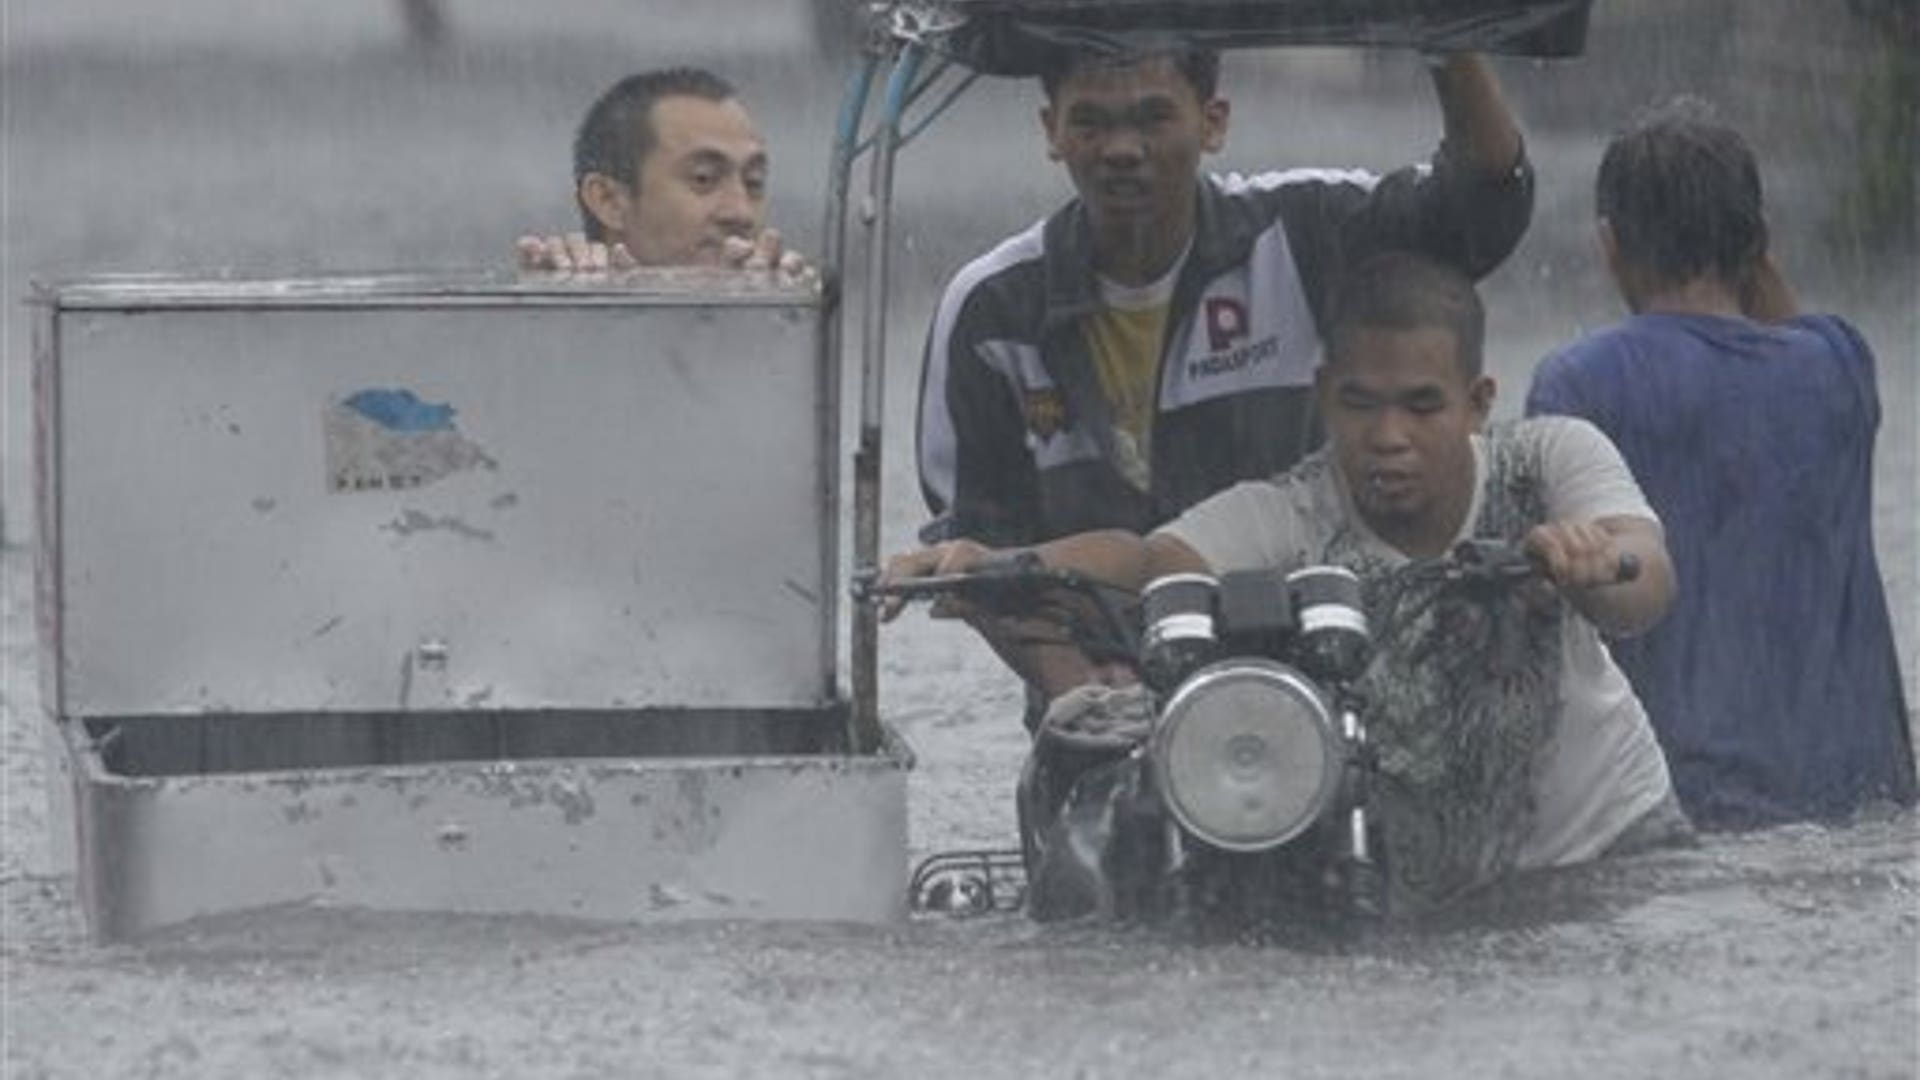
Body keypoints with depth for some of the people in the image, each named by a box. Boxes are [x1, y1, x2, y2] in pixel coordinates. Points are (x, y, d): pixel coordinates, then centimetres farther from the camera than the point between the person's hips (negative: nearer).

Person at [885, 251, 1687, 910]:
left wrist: (1591, 563, -56)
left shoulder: (1551, 460, -14)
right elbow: (1147, 562, -34)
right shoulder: (1284, 520, -17)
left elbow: (1644, 589, -31)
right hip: (1409, 904, 0)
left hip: (1610, 851, 0)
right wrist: (991, 568, -55)